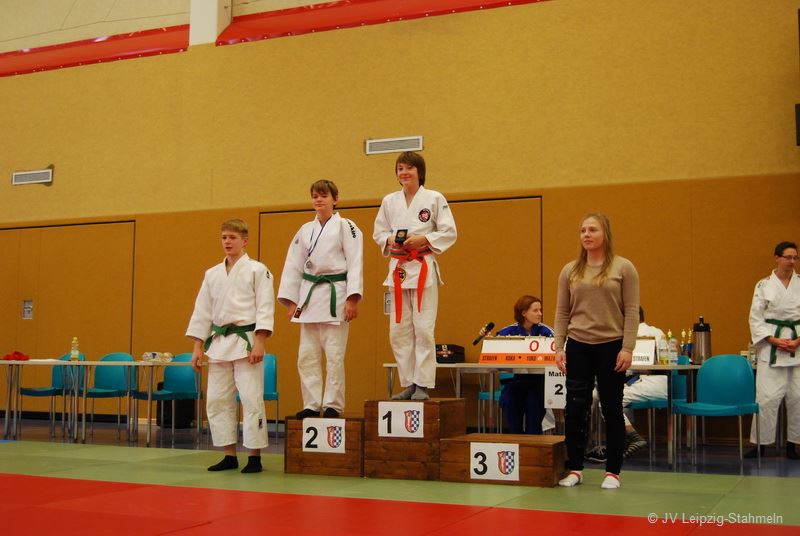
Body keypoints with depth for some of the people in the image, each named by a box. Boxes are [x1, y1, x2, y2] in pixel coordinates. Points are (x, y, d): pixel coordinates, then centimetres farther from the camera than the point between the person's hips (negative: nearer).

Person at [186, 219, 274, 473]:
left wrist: (259, 343, -16)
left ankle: (254, 457, 3)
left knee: (251, 399, -6)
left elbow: (264, 308, -8)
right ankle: (230, 456, 16)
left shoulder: (257, 270, -2)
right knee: (217, 400, 6)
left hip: (246, 340, -6)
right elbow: (202, 311, 14)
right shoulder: (212, 274, 13)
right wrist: (198, 346, 9)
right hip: (219, 342, 6)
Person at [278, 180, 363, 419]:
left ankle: (333, 405, 7)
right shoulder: (305, 230, 13)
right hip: (309, 295, 5)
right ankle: (311, 404, 14)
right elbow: (293, 265, 13)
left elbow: (355, 263, -8)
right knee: (307, 355, 5)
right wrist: (291, 301, 7)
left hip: (335, 295, -5)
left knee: (334, 355, -3)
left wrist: (352, 299, -15)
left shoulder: (346, 227, -2)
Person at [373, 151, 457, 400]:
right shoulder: (389, 201, 10)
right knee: (399, 331, 4)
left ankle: (423, 385, 2)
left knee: (423, 329, -7)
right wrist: (390, 240, -5)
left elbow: (449, 233, -2)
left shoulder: (434, 199, -1)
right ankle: (409, 384, 15)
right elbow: (378, 232, 15)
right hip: (398, 268, 4)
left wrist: (423, 239, -14)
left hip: (424, 269, -4)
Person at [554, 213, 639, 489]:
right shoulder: (570, 271, 7)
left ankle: (613, 471, 15)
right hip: (578, 347, 2)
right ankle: (575, 468, 14)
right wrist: (559, 346, 1)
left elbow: (632, 311, -4)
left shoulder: (623, 267, -2)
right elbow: (562, 312, 8)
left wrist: (627, 348, -11)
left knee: (612, 409, 5)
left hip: (611, 347, -2)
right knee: (575, 409, 2)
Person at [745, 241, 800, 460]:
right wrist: (774, 340, -9)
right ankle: (760, 443, 5)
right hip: (771, 348, -2)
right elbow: (755, 318, 1)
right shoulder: (764, 285, 1)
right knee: (767, 396, -5)